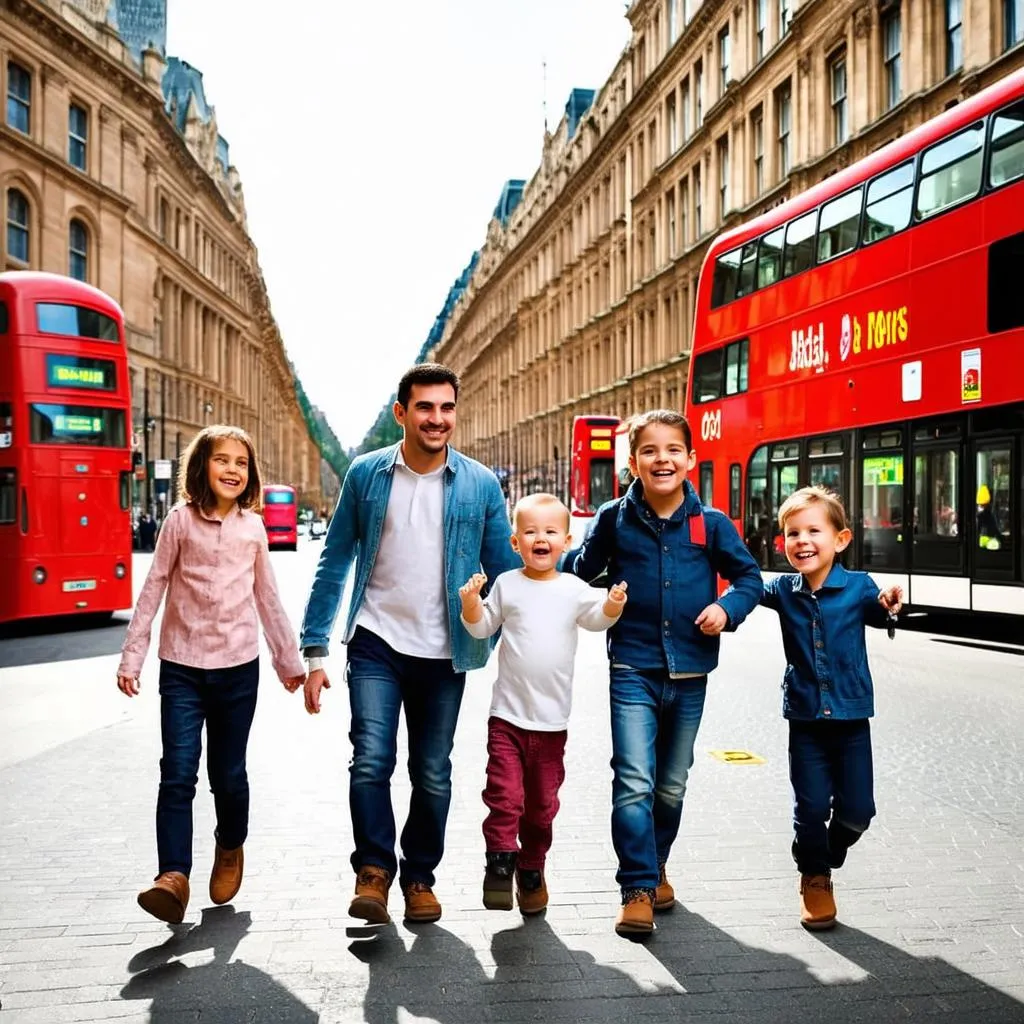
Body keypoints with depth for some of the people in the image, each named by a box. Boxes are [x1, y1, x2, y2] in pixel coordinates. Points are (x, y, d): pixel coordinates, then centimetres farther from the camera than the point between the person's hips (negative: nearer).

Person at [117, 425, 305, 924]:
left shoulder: (252, 526, 5)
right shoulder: (181, 520, -1)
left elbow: (267, 598, 12)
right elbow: (152, 590, 1)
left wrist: (288, 659, 15)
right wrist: (131, 657, -2)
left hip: (238, 666, 2)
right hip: (182, 666, -1)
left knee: (229, 772, 9)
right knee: (178, 773, -10)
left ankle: (230, 850, 33)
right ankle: (173, 877, -9)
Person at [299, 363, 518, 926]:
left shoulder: (480, 485, -2)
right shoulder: (366, 474, -1)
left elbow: (505, 573, 4)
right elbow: (334, 563, 3)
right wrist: (314, 650, -1)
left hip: (443, 653, 1)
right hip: (376, 645, 0)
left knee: (433, 775, 10)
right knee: (371, 761, -12)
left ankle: (419, 876, 28)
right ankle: (373, 870, 8)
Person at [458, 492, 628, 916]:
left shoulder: (573, 589, 1)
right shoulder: (506, 584, 1)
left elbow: (596, 618, 0)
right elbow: (482, 627, 7)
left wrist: (613, 604, -20)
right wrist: (471, 603, -12)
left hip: (552, 718, 1)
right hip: (508, 713, -1)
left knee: (542, 801, 12)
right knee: (505, 794, -9)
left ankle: (532, 869, 28)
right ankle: (500, 861, 7)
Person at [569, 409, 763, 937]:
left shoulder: (711, 523, -2)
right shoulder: (614, 519, -3)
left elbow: (750, 577, 6)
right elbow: (581, 570, 10)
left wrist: (727, 606, -12)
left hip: (689, 673, 2)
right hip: (633, 670, -2)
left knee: (672, 786, 15)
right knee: (634, 784, -10)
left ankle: (655, 868, 36)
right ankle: (638, 888, 1)